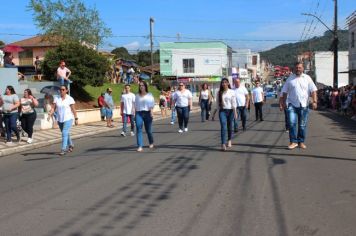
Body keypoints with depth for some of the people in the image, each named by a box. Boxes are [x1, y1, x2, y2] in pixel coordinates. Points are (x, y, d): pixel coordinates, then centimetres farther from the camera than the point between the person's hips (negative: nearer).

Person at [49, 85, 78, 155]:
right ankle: (71, 145, 38)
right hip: (60, 119, 5)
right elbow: (53, 108, -2)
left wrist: (76, 119, -5)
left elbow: (73, 109, -5)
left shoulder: (70, 99, -7)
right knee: (66, 134, 17)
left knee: (65, 133, -15)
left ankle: (63, 149, -15)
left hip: (68, 119, -5)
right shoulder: (56, 98, 3)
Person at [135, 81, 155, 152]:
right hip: (139, 113, 2)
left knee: (148, 129, 8)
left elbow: (152, 104, -4)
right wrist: (135, 114, 10)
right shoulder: (137, 96, 14)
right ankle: (140, 146, -15)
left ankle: (151, 143, 34)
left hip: (147, 113, -2)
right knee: (138, 129, -12)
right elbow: (136, 106, 16)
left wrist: (151, 111, -17)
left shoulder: (149, 95, 5)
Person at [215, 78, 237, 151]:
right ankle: (223, 144, -19)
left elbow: (234, 102, -4)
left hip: (230, 110, 0)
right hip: (222, 111, 0)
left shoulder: (231, 92, -1)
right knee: (223, 127, -13)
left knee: (230, 126, 11)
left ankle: (229, 141, 33)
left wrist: (235, 112, -9)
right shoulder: (219, 92, 4)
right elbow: (217, 102, 8)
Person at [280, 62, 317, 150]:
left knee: (302, 125, 6)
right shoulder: (290, 78, 6)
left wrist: (314, 101, -10)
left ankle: (301, 142, 17)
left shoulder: (307, 78, 5)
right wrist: (283, 102, 9)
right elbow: (285, 91, 12)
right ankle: (293, 141, -5)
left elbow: (313, 90, 0)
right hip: (292, 105, 0)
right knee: (292, 123, -13)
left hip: (304, 105, 1)